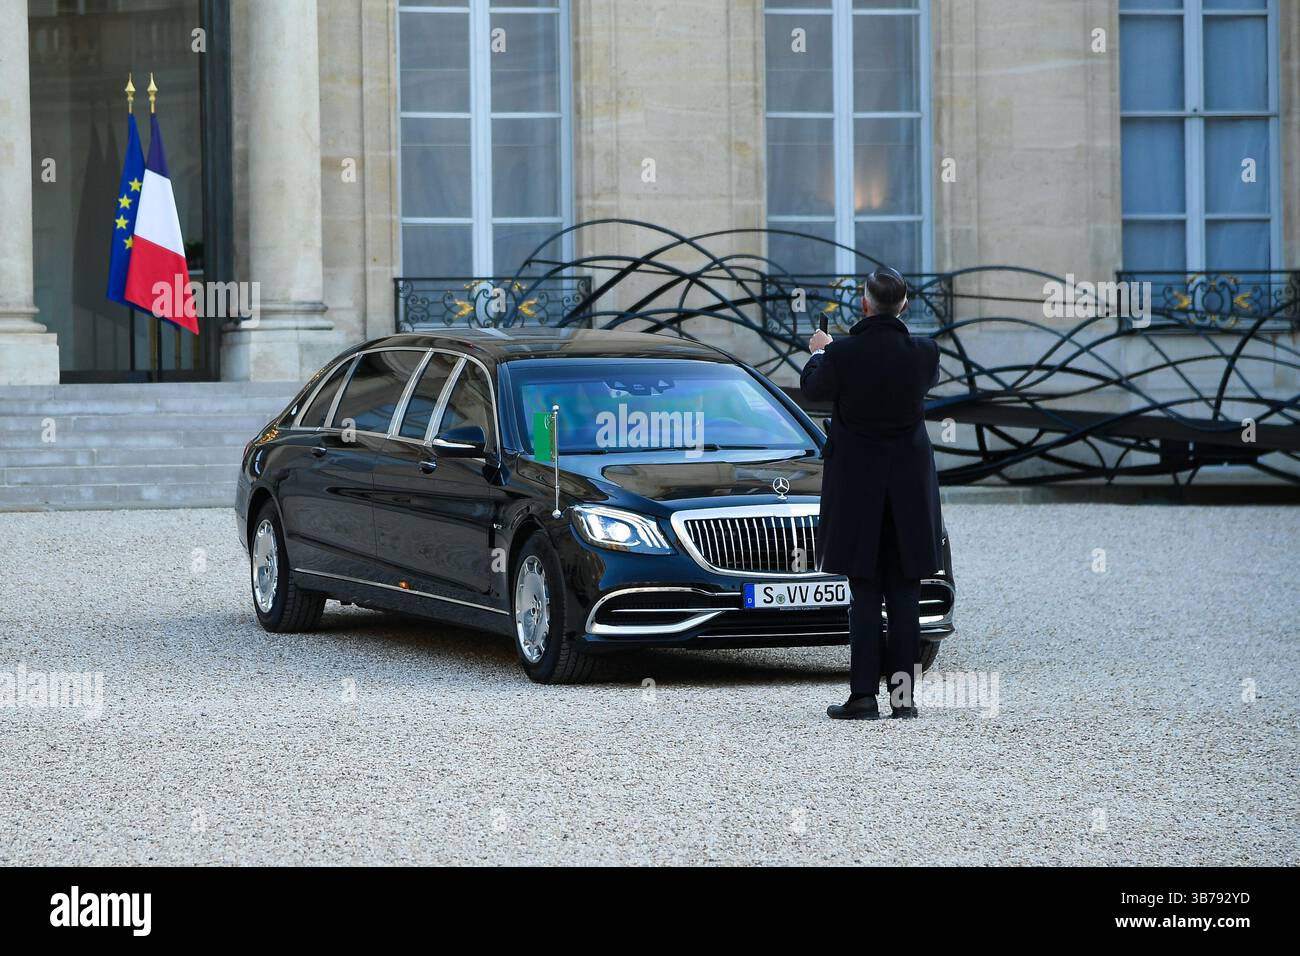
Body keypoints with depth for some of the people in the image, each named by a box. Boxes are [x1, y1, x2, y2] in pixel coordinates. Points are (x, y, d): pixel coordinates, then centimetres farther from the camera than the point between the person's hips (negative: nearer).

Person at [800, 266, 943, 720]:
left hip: (857, 482, -2)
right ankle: (903, 694, 7)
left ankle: (864, 695, -2)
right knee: (905, 593, 7)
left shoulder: (843, 354, -15)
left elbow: (812, 388, 4)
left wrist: (818, 351, 24)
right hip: (910, 483, 2)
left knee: (864, 593, 1)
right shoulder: (923, 352, -8)